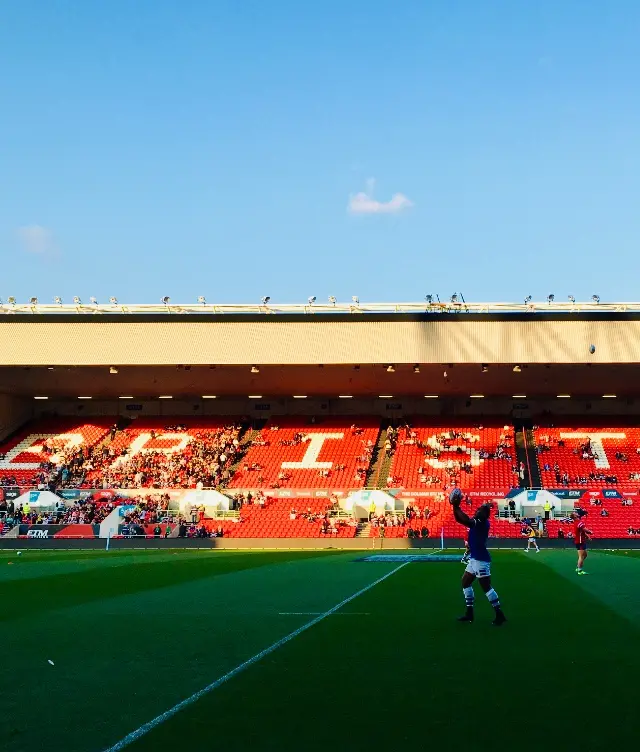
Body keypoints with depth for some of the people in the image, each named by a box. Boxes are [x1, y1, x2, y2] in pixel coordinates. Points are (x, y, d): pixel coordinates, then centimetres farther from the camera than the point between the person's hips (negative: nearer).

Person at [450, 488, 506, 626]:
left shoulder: (482, 522, -16)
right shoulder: (476, 522, 11)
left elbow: (466, 520, -29)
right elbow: (459, 520, 10)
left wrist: (457, 507, -21)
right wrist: (454, 506, -3)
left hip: (481, 560, -10)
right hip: (474, 559, 10)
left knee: (486, 587, -8)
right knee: (465, 582, 14)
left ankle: (499, 615, -3)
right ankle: (469, 613, 19)